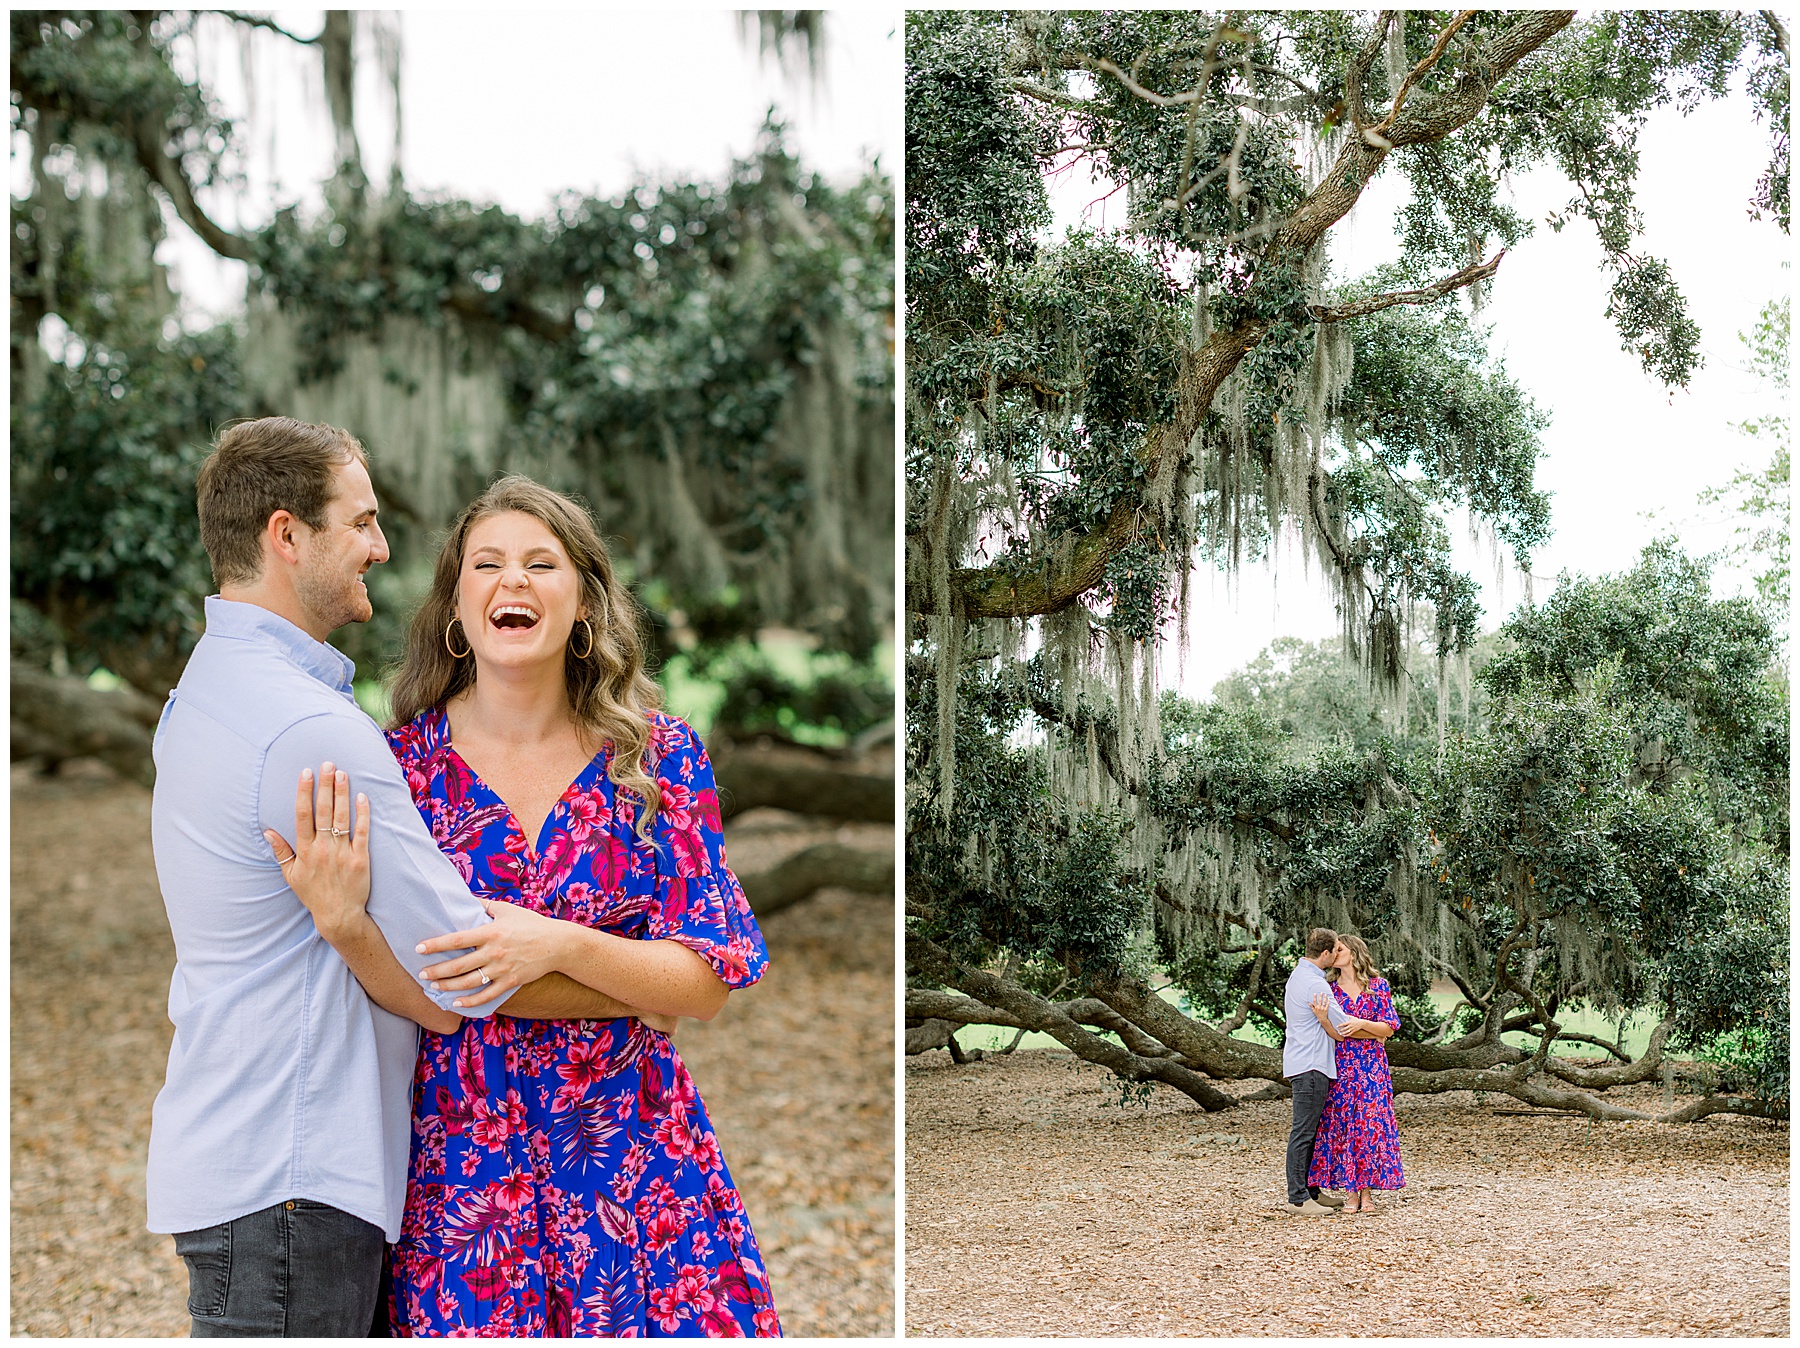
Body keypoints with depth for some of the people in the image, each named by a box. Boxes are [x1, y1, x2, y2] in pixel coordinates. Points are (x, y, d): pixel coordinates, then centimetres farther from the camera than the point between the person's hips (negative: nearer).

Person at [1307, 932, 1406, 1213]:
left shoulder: (1378, 985, 1)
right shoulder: (1331, 990, 6)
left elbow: (1389, 1028, -1)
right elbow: (1338, 1034, -2)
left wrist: (1361, 1023, -16)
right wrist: (1322, 1018, -21)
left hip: (1372, 1066, -2)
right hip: (1342, 1066, 2)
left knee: (1370, 1124, -4)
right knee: (1342, 1124, -1)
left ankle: (1367, 1192, 2)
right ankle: (1350, 1192, 5)